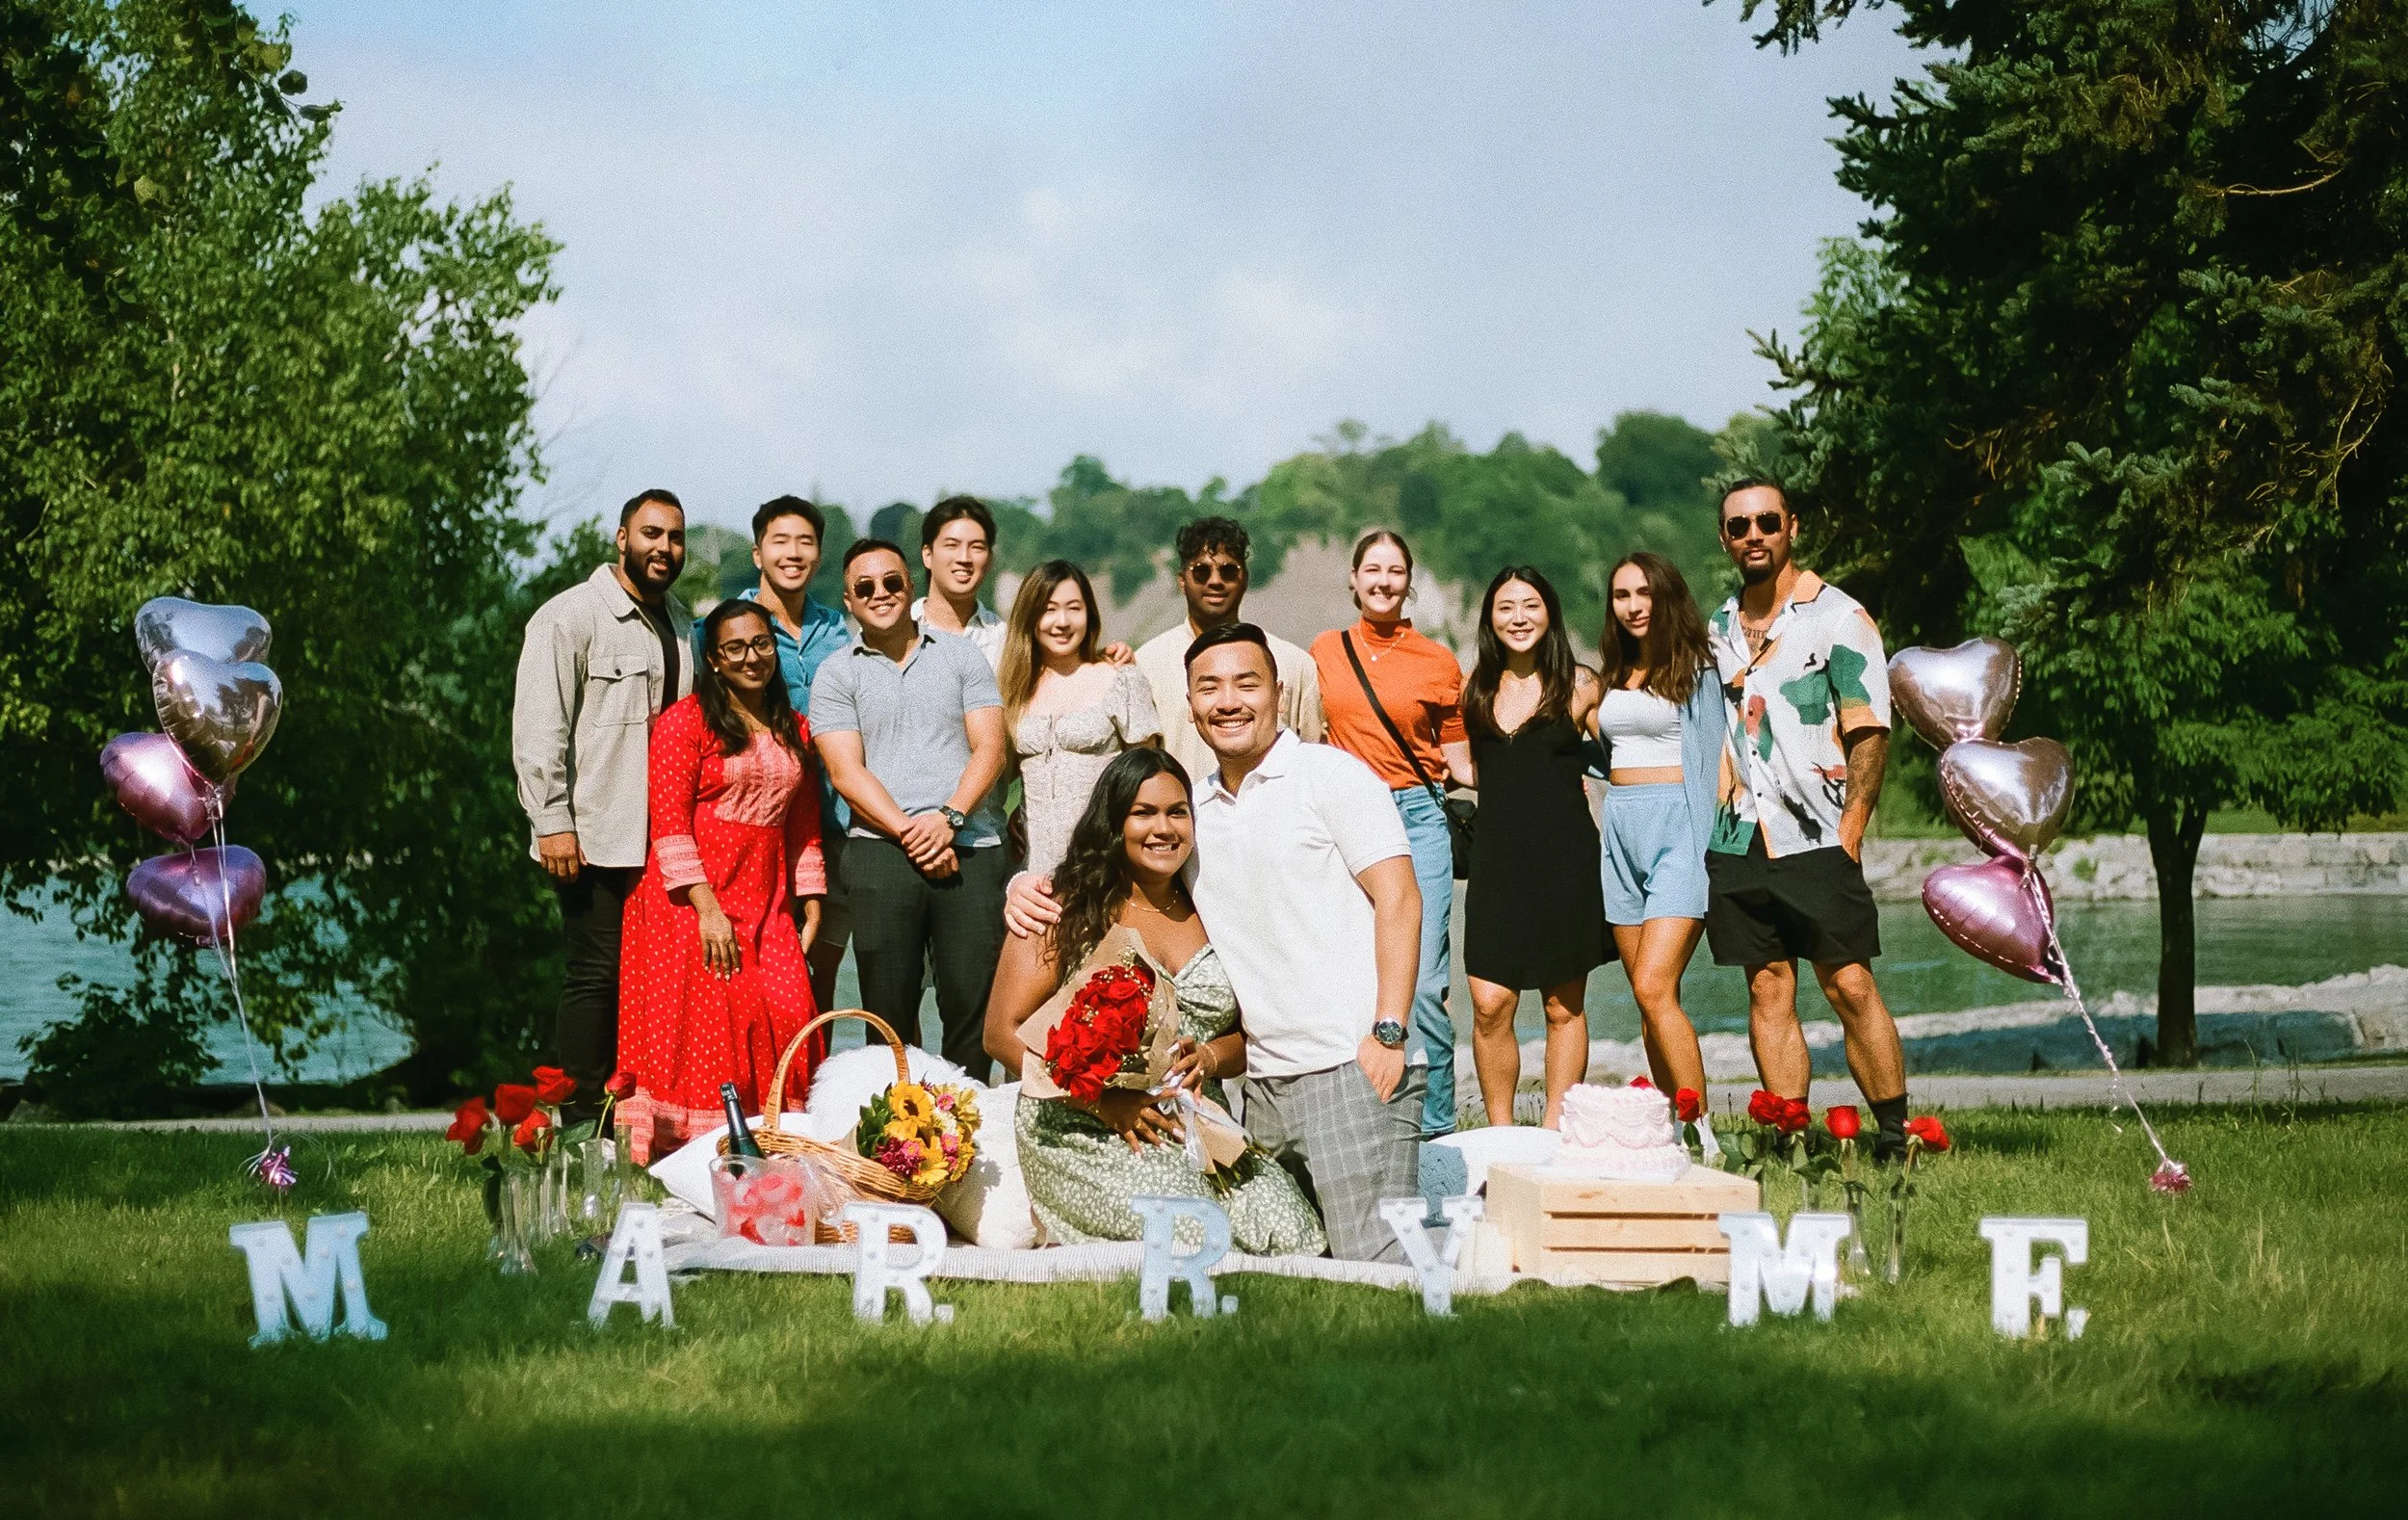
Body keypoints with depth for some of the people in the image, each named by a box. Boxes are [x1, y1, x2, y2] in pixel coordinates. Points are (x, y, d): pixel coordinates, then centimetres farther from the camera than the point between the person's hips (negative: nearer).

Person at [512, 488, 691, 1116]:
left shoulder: (682, 625, 18)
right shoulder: (570, 617, -5)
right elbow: (538, 729, -10)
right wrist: (552, 822, -16)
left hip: (667, 844, 7)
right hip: (597, 842, -6)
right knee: (596, 975, -5)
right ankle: (585, 1126, -1)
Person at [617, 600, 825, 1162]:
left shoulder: (793, 731, 17)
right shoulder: (685, 723, -3)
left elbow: (804, 825, 18)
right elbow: (669, 822, -10)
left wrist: (811, 906, 10)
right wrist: (706, 907, -17)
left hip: (766, 904, 5)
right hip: (690, 899, -5)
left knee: (785, 1018, -9)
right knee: (702, 1025, -13)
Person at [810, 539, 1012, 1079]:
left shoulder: (961, 656, 14)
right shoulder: (836, 675, 11)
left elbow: (990, 749, 6)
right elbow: (846, 772, 1)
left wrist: (949, 818, -10)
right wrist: (909, 831, -12)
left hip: (970, 847, 1)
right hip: (881, 852, -1)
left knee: (974, 1005, -4)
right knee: (888, 1014, -1)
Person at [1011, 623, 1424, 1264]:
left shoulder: (1330, 774, -1)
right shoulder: (1192, 807, 17)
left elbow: (1398, 899, -7)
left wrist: (1388, 1033, -16)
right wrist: (1030, 886, 4)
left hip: (1351, 1069, -6)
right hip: (1263, 1084, 7)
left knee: (1374, 1265, -15)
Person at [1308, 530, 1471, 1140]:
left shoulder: (1437, 660, 4)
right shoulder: (1325, 652, 9)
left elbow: (1457, 759, 9)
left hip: (1417, 816, -2)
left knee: (1424, 981, -9)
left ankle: (1435, 1129, -1)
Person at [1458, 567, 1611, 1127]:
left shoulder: (1579, 684, 2)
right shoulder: (1479, 688, 11)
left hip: (1564, 857, -2)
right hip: (1496, 858, 2)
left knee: (1564, 1006, 3)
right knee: (1490, 1005, -7)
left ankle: (1555, 1130, 12)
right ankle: (1501, 1134, 3)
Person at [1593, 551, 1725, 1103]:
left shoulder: (1696, 668, -2)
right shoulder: (1614, 675, 16)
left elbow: (1713, 757, -5)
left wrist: (1713, 844, -11)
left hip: (1677, 829, -7)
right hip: (1623, 830, 7)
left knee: (1654, 989, -18)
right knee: (1649, 1002, 6)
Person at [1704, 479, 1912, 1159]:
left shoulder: (1837, 617, -1)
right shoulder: (1716, 628, 15)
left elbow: (1869, 733, -5)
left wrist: (1848, 832, -13)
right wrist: (1710, 815, 10)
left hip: (1815, 840, -5)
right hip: (1736, 842, 5)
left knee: (1850, 986, -8)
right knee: (1768, 989, 4)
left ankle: (1896, 1133, -2)